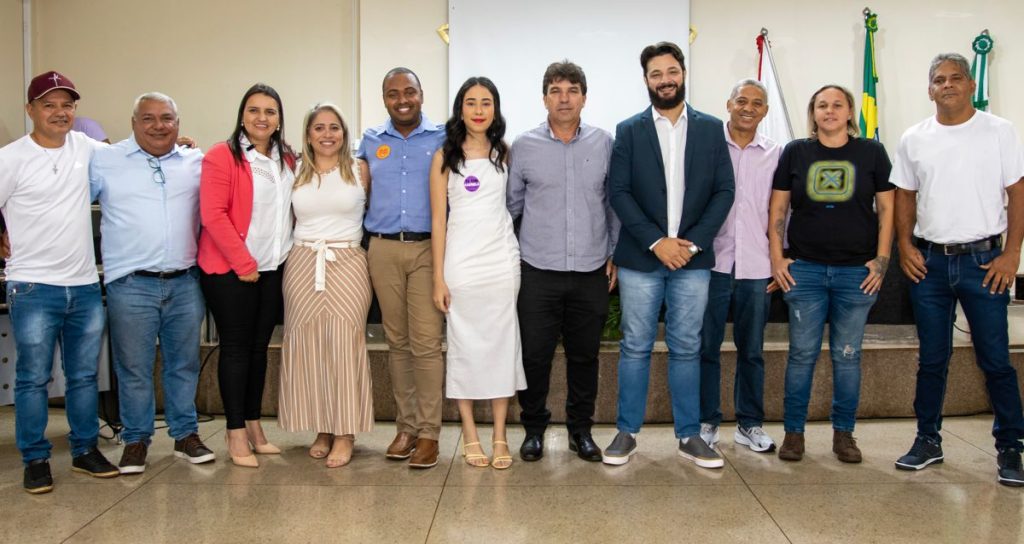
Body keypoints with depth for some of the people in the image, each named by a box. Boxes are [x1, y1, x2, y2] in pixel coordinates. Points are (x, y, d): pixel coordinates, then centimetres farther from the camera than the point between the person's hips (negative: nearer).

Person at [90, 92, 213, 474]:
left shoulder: (197, 162, 10)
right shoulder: (104, 161, 4)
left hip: (185, 283, 2)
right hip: (131, 286, -2)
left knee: (184, 364, 11)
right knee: (134, 369, 5)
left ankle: (185, 435, 24)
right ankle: (136, 440, 20)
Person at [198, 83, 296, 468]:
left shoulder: (287, 160, 11)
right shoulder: (222, 156, -8)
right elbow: (213, 215, -14)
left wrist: (286, 256, 7)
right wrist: (244, 263, -14)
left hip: (273, 269, 6)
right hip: (230, 269, -5)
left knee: (259, 346, 11)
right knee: (236, 347, 1)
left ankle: (254, 426, 22)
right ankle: (236, 433, 10)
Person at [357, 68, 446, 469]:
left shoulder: (442, 139, 5)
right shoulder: (371, 141, 13)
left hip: (428, 248, -3)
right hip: (383, 249, 3)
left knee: (426, 342, -6)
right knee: (397, 341, 7)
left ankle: (428, 432, 2)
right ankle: (405, 426, 17)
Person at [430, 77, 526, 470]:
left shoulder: (505, 153, 9)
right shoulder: (445, 157, 3)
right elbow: (438, 219, 0)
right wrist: (439, 278, -5)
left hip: (502, 260, 2)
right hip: (461, 261, -2)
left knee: (502, 343, 4)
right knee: (464, 344, 4)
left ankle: (500, 436, 13)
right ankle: (469, 433, 16)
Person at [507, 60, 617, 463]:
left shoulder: (603, 144, 4)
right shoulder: (524, 146, 1)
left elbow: (614, 203, 10)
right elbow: (511, 205, 8)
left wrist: (615, 254, 8)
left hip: (591, 271, 1)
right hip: (538, 271, -1)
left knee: (584, 355, 10)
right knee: (535, 354, 4)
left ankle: (580, 430, 27)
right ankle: (533, 429, 23)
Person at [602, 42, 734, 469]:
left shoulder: (711, 129, 8)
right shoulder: (628, 131, 4)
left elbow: (723, 191, 3)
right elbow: (618, 192, -3)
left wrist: (692, 242, -8)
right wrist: (656, 242, -12)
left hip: (692, 258, 1)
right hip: (640, 258, -1)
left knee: (686, 349, 8)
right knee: (635, 348, 5)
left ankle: (689, 436, 18)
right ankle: (627, 433, 16)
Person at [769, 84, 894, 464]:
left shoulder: (871, 152, 5)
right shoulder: (795, 152, 6)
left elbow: (886, 209, 5)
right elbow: (777, 209, 6)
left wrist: (882, 259, -2)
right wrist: (777, 258, 0)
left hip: (857, 271, 0)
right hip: (805, 269, 0)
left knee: (847, 355, 7)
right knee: (802, 353, 3)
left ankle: (843, 433, 20)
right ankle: (793, 431, 14)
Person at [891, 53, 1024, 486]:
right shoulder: (914, 139, 7)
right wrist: (905, 245, -1)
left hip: (983, 260, -2)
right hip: (928, 261, 2)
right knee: (932, 359, 10)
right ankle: (928, 440, 22)